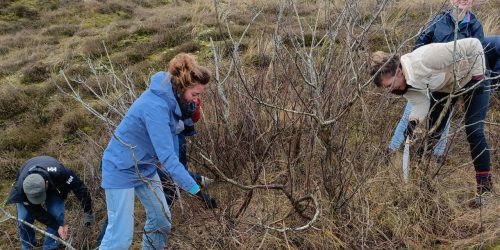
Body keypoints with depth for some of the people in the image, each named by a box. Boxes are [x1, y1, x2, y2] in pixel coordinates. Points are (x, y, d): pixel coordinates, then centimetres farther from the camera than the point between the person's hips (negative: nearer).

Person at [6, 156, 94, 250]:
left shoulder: (58, 172, -45)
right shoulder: (21, 188, -39)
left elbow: (80, 187, -33)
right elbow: (36, 212, -28)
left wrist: (88, 213, -30)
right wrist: (57, 226, -31)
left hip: (53, 187, 0)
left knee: (57, 215, -18)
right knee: (24, 219, -14)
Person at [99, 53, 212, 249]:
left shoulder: (173, 98, -6)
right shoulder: (155, 106, -32)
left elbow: (172, 133, 2)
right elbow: (166, 156, -35)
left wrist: (181, 174, -2)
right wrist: (195, 189, -32)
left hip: (145, 166, 9)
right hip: (121, 168, -9)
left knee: (161, 219, 13)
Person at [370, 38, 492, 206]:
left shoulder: (424, 59, -41)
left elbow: (473, 44, -34)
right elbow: (421, 103, -18)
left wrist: (477, 75, -28)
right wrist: (413, 121, -37)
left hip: (471, 79, -6)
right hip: (444, 87, 6)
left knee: (473, 130, -12)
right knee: (433, 131, 3)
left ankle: (485, 184, 0)